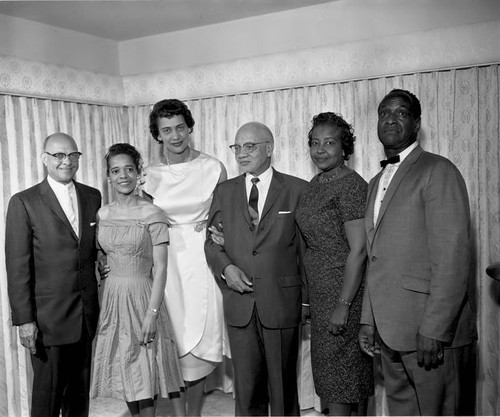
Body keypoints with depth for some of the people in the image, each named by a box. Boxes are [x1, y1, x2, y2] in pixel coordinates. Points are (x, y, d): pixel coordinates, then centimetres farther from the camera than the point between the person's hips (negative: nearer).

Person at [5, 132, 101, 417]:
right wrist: (24, 319, -10)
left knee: (81, 392, 16)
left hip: (88, 315, 4)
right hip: (48, 317, -4)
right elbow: (17, 266, -8)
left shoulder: (93, 197, 7)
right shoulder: (24, 202, -5)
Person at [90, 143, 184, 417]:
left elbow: (160, 269, -11)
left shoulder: (152, 214, -9)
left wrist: (151, 314, -16)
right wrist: (98, 302, 4)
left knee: (145, 375, 3)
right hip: (111, 298, 5)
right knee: (122, 373, 15)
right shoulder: (102, 215, 5)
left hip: (141, 297, -5)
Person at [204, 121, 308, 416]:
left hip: (282, 302, -2)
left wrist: (309, 297, -2)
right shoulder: (224, 191, 10)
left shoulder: (297, 189, 0)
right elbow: (212, 240, 12)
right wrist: (225, 267, -7)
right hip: (239, 303, 3)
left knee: (283, 386, 9)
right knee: (246, 388, 10)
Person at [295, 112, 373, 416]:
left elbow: (358, 251, -20)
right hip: (320, 290, 8)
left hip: (345, 290, -8)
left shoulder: (352, 186, -17)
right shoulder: (315, 184, 9)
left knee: (339, 372, 4)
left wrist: (342, 306, -21)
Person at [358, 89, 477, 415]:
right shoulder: (377, 182, 17)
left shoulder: (437, 171, -8)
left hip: (433, 334, -7)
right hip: (389, 333, 7)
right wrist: (369, 320, 12)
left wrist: (434, 331, -19)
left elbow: (453, 257, -16)